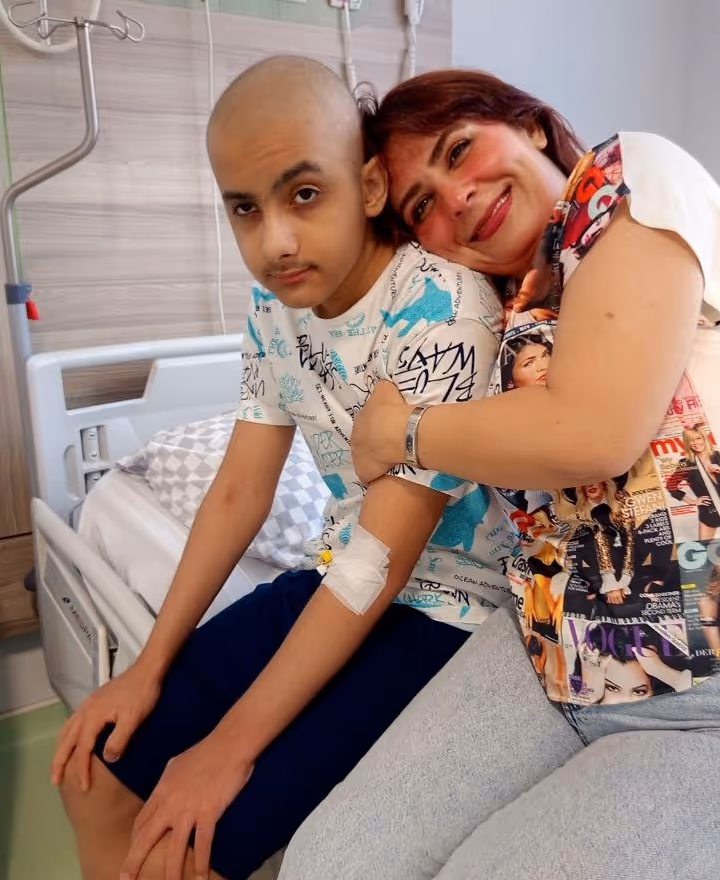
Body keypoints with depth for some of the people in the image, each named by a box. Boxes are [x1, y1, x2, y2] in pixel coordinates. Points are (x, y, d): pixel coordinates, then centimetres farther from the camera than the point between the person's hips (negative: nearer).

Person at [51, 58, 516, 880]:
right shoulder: (275, 306, -1)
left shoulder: (442, 307, -24)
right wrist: (150, 665, 0)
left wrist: (230, 746, -19)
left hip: (444, 609, -6)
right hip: (336, 581, 7)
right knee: (97, 767, 5)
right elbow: (238, 492, 2)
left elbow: (385, 557, -24)